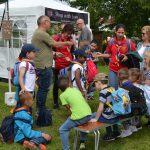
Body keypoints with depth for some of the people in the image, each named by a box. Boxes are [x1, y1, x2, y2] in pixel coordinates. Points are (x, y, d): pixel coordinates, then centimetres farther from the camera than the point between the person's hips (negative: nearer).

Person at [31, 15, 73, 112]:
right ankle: (41, 110, 6)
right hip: (44, 66, -11)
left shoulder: (38, 33, 17)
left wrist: (54, 53, 18)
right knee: (44, 88, -2)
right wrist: (67, 43, 0)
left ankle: (40, 109, 27)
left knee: (42, 88, 18)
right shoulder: (42, 34, -17)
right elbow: (56, 44, -15)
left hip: (41, 65, 11)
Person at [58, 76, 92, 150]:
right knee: (83, 122, 40)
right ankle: (82, 142, 39)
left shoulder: (62, 95, 2)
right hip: (88, 115, 6)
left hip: (79, 118, -6)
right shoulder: (75, 89, 16)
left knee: (62, 130, 13)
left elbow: (69, 109, 3)